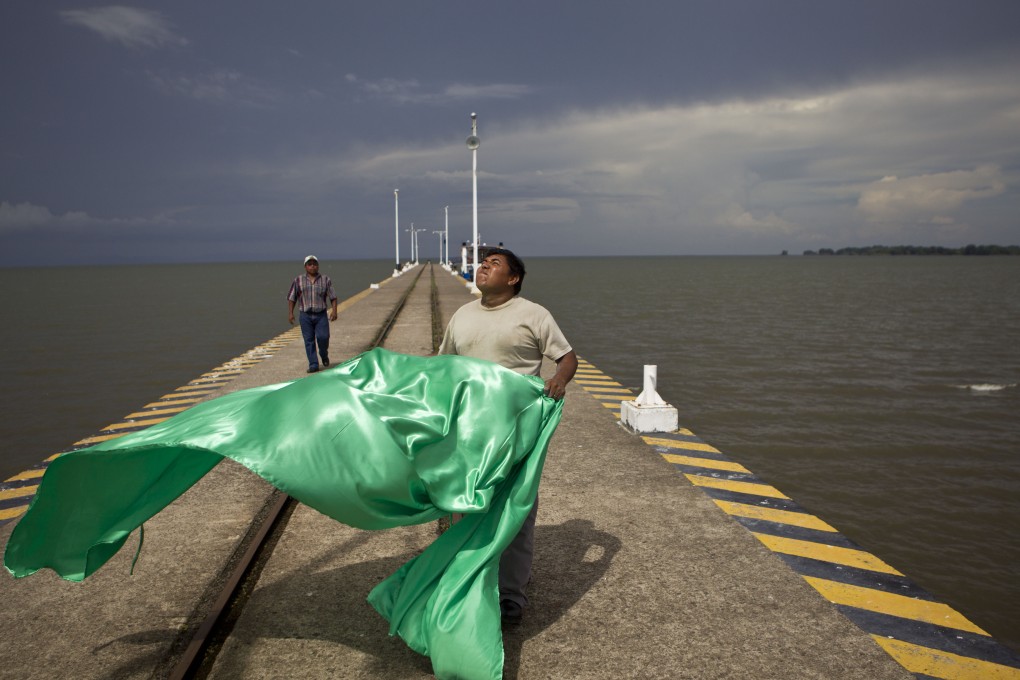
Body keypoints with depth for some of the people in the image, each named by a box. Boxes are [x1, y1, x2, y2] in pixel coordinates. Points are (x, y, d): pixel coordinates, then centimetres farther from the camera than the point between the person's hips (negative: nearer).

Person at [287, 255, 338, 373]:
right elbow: (291, 298, 9)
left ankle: (324, 355, 18)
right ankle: (313, 364, 4)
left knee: (323, 337, -11)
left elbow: (333, 297, 6)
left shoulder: (325, 280, 7)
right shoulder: (298, 281, 7)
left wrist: (334, 310, -6)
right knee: (309, 340, -1)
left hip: (321, 315, -1)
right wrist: (290, 313, 1)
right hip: (306, 315, 1)